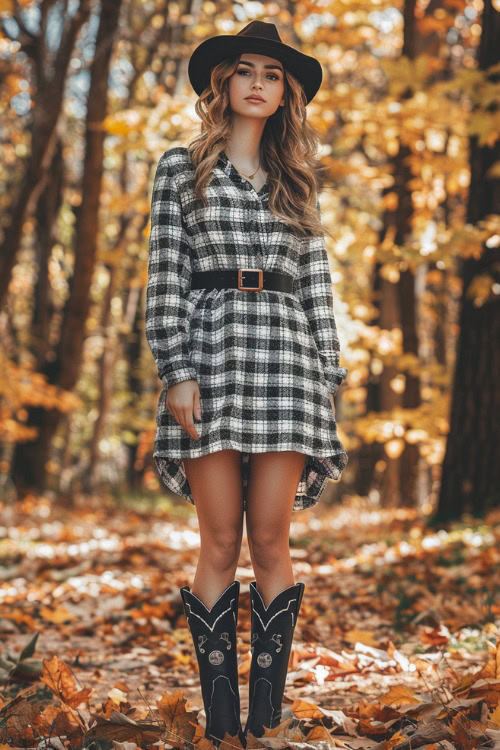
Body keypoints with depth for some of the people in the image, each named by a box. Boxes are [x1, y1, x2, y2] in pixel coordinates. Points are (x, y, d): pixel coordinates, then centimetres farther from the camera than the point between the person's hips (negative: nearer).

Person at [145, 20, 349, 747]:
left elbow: (317, 285, 15)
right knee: (221, 542, -2)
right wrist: (176, 372, -9)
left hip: (285, 354, 2)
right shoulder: (181, 168, 10)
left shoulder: (299, 182, 18)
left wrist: (329, 381, 6)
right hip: (210, 347, -2)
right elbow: (165, 276, 2)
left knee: (270, 538, -1)